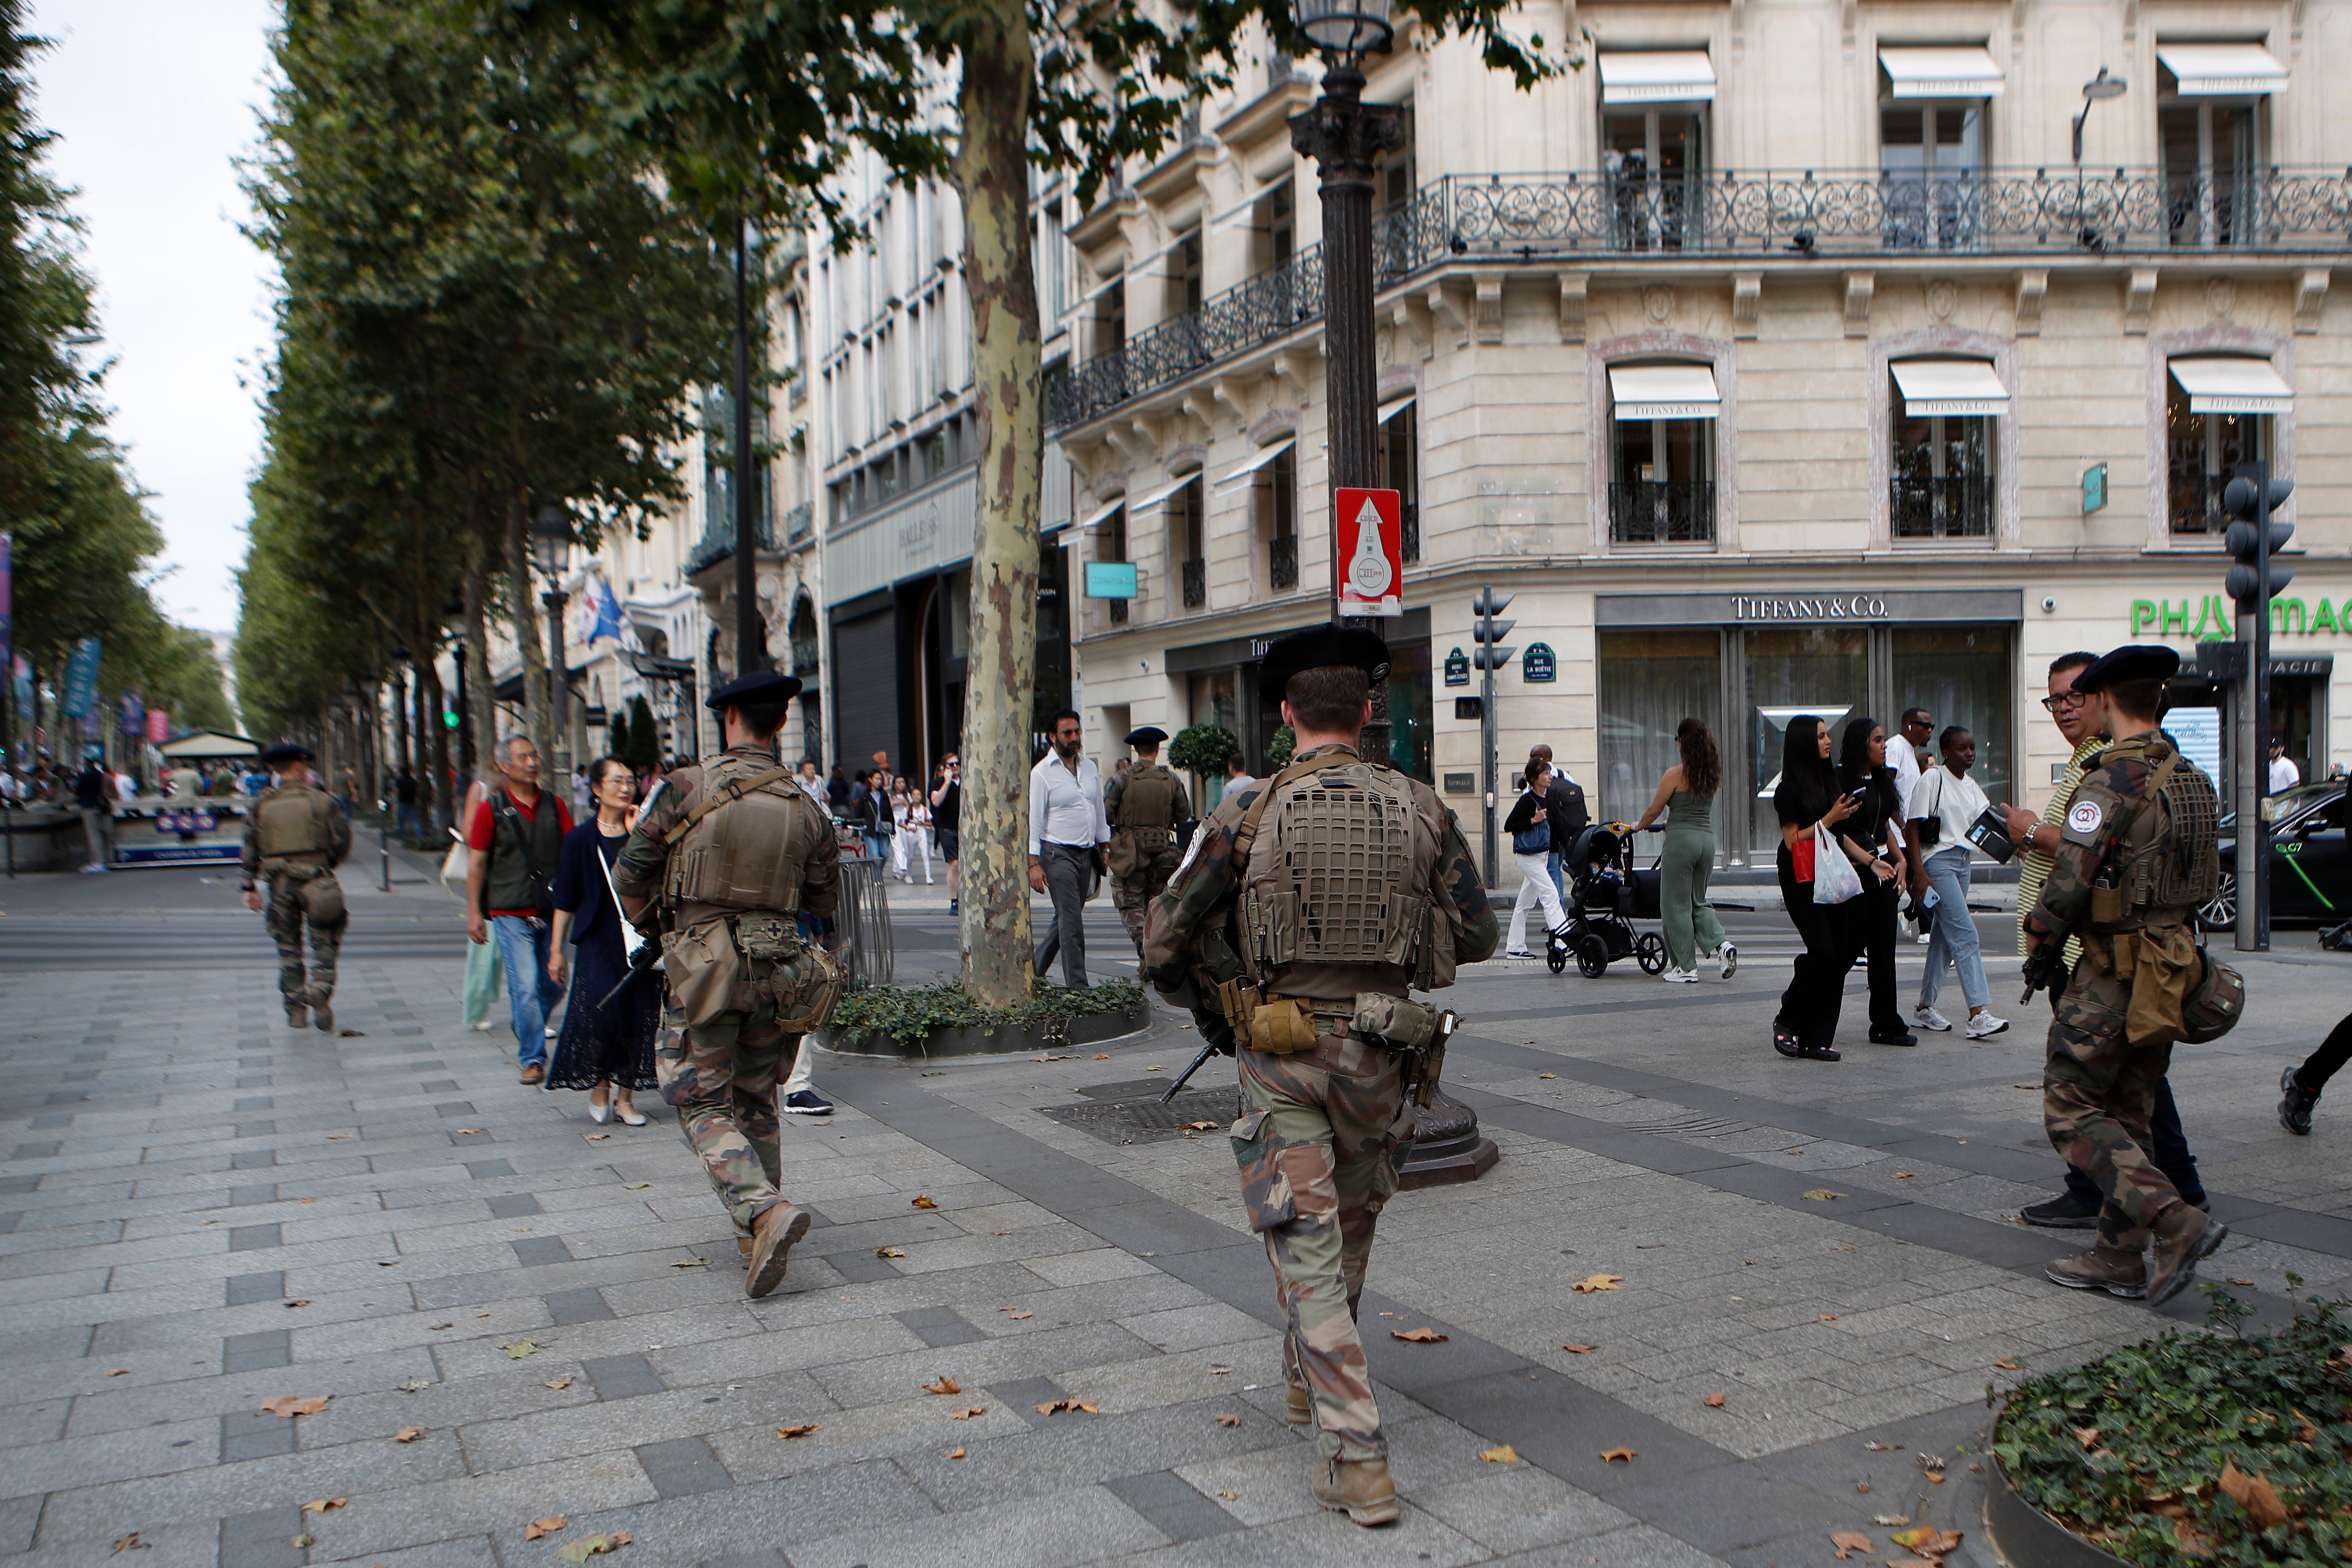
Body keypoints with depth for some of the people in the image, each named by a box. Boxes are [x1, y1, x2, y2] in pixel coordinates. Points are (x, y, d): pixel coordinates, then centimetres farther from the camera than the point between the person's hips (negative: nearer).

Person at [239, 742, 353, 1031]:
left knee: (289, 946, 12)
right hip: (316, 881, -3)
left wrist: (251, 887, 11)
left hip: (280, 884, 3)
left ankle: (296, 1009, 14)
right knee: (325, 942, 4)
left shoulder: (262, 805, 3)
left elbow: (250, 850, 5)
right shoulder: (321, 800, -5)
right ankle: (321, 989, -20)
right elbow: (342, 842, -3)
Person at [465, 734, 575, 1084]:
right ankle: (532, 1058, 2)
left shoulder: (555, 806, 8)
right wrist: (474, 912, -1)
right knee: (525, 987, -10)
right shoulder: (491, 809, 0)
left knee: (554, 985, 7)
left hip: (552, 912, 3)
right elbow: (477, 865, 2)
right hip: (511, 914, -3)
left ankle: (527, 1037, 33)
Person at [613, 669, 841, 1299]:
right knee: (756, 1100, 20)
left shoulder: (685, 790, -9)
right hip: (780, 968, 4)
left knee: (705, 1107, 3)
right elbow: (825, 898, 12)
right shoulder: (805, 808, 2)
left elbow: (630, 878, -1)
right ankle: (760, 1230, 26)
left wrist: (638, 918, 22)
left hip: (704, 968, -4)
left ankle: (764, 1211, -18)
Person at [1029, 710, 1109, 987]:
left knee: (1065, 918, 12)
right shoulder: (1042, 773, -6)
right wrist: (1034, 863, -14)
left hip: (1087, 853, 6)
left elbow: (1099, 811, 19)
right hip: (1058, 854, -6)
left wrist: (1104, 848, 16)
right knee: (1071, 920, -10)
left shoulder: (1090, 767, 12)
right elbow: (1034, 821, -8)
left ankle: (1035, 969, 26)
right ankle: (1077, 985, -7)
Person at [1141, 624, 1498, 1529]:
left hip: (1280, 1053, -3)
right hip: (1380, 1053, 3)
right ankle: (1309, 1380, 45)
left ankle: (1356, 1460, -1)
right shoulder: (1421, 810, -2)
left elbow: (1165, 945, -5)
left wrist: (1218, 1021, 11)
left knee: (1308, 1248, 3)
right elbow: (1476, 936, 6)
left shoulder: (1248, 814, -7)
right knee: (1351, 1226, 24)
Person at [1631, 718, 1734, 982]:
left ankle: (1686, 968, 7)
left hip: (1681, 840, -6)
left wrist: (1638, 827, 18)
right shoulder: (1712, 775, 8)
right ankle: (1722, 944, -4)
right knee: (1698, 901, 18)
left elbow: (1654, 810, -2)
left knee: (1676, 904, 4)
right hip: (1708, 838, 6)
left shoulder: (1675, 775, -10)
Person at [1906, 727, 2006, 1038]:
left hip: (1962, 861, 8)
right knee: (1965, 934, -15)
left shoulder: (1971, 786, 15)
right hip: (1938, 861, -8)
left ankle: (1925, 1008, 20)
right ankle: (1978, 1014, -18)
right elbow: (1912, 827, -10)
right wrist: (1920, 873, -17)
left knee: (1944, 937, 10)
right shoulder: (1932, 779, -7)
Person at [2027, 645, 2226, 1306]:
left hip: (2116, 969, -9)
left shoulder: (2112, 780, -18)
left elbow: (2071, 879, -19)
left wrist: (2039, 943, -2)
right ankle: (2122, 1258, 19)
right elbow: (2203, 876, 17)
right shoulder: (2193, 780, 10)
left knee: (2072, 1110, -1)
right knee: (2127, 1112, 14)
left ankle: (2175, 1221, -12)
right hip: (2172, 966, 9)